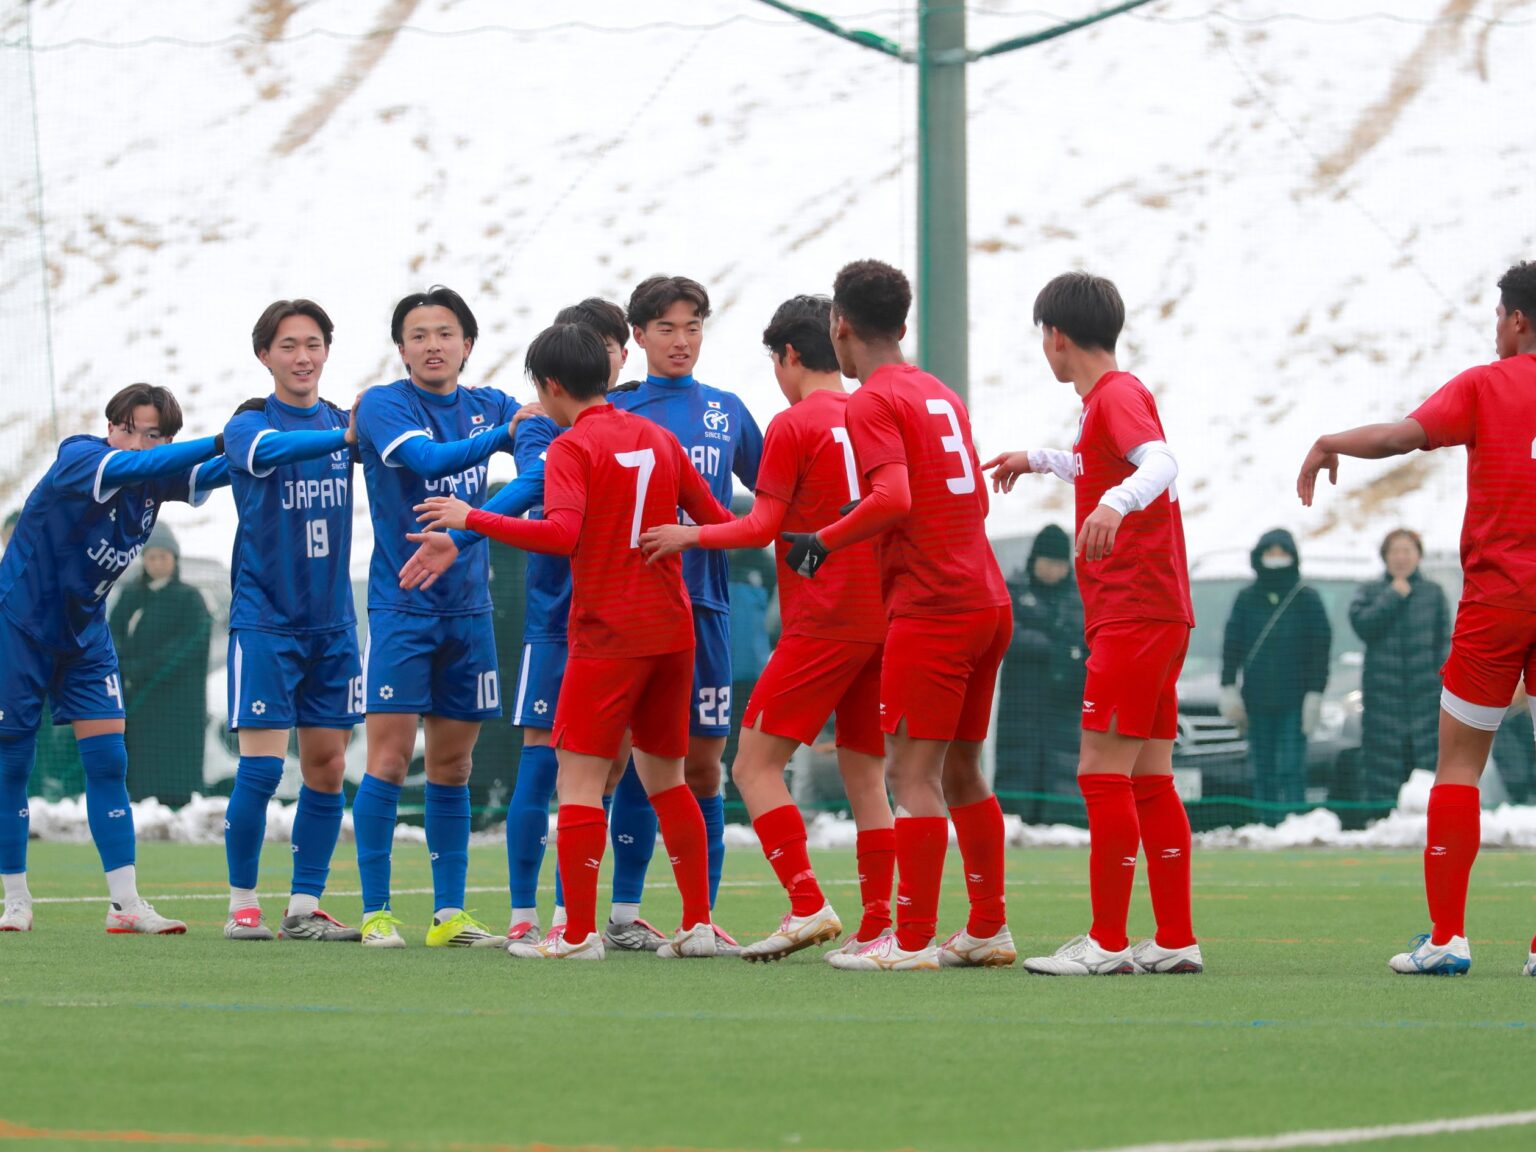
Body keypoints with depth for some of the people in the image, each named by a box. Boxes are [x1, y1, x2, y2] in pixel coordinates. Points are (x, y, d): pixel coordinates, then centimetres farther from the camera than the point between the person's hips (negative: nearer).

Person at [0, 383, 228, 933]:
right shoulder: (79, 459, -21)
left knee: (108, 760, -3)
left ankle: (125, 903, -5)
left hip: (84, 632, 6)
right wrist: (220, 442, -47)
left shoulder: (156, 479, -2)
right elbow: (125, 467, -39)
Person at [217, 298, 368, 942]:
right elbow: (267, 450, -29)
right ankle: (242, 906, 1)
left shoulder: (343, 422, 9)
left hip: (332, 623, 5)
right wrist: (343, 437, -44)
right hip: (265, 618, -5)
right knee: (262, 766, -10)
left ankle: (304, 908, 10)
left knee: (327, 769, 4)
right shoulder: (250, 424, -7)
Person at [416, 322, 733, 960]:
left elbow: (562, 533, -23)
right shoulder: (657, 437, 11)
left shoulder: (572, 448, -9)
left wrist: (472, 520, -17)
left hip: (607, 636, -7)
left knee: (579, 776, -4)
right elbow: (715, 521, 15)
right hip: (672, 629, 7)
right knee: (664, 776, 16)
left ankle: (578, 932, -9)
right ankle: (697, 924, 12)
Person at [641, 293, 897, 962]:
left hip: (822, 624, -7)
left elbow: (761, 527, -8)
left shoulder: (794, 425, -7)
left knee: (756, 763, -3)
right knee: (865, 775, 9)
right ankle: (878, 927, 4)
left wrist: (689, 535, 5)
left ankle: (807, 906, -16)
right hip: (883, 619, 7)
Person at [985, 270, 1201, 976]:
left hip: (1135, 613, -10)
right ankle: (1175, 940, 9)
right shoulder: (1106, 396, 20)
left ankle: (1107, 943, -11)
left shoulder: (1117, 394, -10)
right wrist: (1039, 460, 56)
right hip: (1157, 616, 10)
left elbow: (1160, 462, -30)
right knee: (1148, 780, 9)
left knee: (1102, 770, -10)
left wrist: (1116, 502, -48)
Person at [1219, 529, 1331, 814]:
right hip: (1257, 701, 3)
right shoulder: (1247, 599, 9)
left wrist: (1314, 694, -6)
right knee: (1263, 773, 3)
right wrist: (1229, 689, 1)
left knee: (1291, 771, -9)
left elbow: (1320, 649, 1)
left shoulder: (1306, 598, 3)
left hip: (1294, 702, -3)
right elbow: (1231, 646, 10)